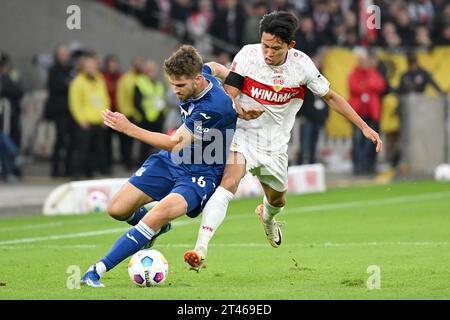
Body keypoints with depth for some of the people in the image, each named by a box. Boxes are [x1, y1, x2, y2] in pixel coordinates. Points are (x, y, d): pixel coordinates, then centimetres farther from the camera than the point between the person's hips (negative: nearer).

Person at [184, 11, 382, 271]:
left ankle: (267, 216, 62)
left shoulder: (301, 64, -11)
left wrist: (364, 127, -2)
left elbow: (330, 96, 0)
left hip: (275, 145, 3)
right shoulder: (248, 55, -16)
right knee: (228, 183, -29)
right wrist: (241, 111, -38)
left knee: (277, 199, 21)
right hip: (243, 135, -3)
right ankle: (201, 248, -37)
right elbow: (228, 96, -15)